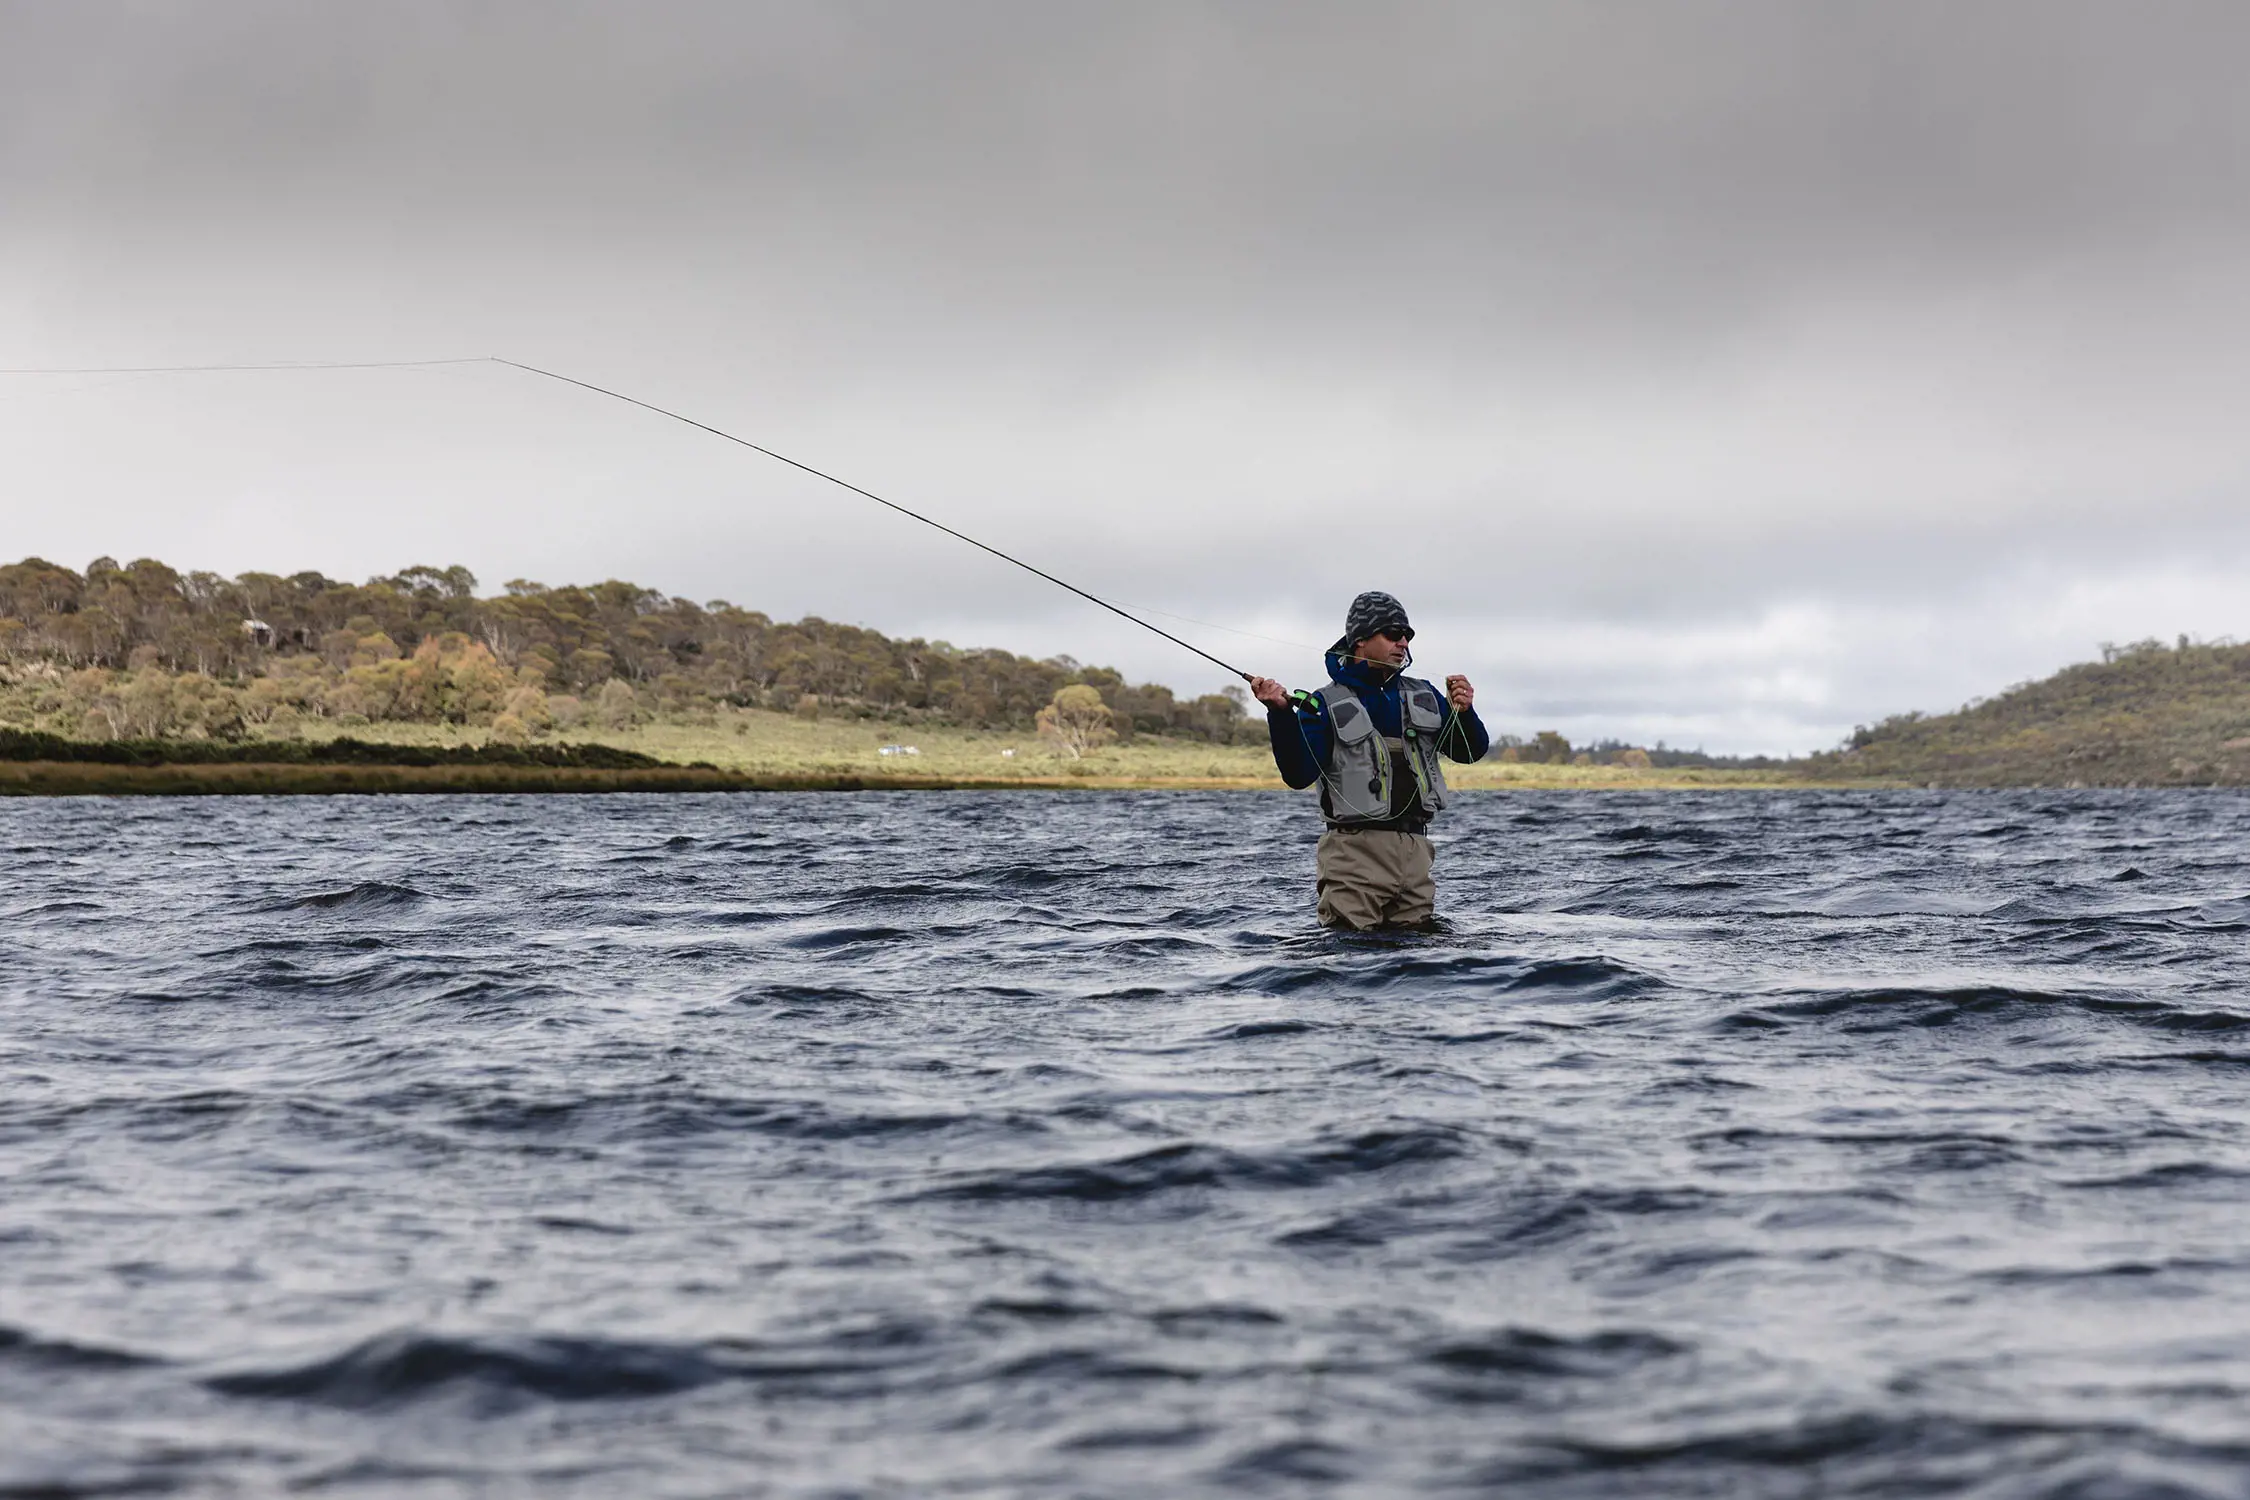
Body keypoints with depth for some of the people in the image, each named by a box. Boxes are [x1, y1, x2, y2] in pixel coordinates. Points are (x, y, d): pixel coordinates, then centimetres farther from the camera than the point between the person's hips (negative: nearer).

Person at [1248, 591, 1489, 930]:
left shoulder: (1422, 696, 16)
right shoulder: (1327, 704, 0)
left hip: (1414, 850, 5)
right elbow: (1298, 774, -10)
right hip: (1356, 848, -5)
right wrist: (1280, 713, -23)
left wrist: (1464, 712, -7)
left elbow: (1472, 750, 14)